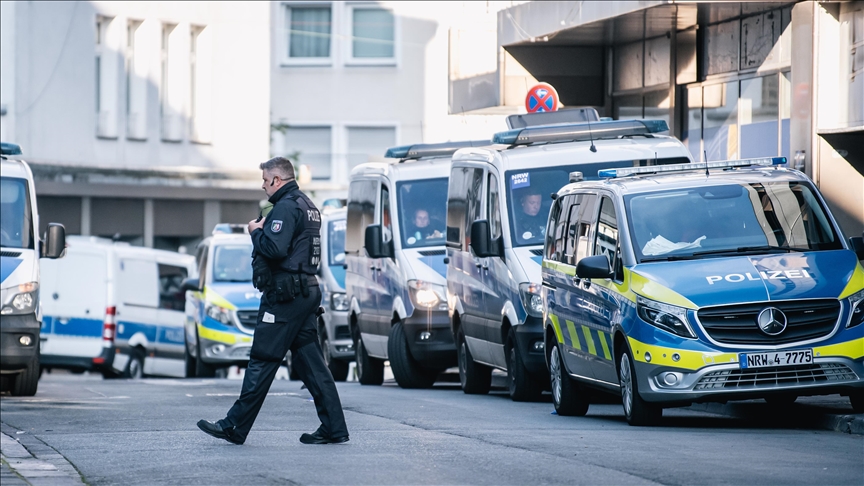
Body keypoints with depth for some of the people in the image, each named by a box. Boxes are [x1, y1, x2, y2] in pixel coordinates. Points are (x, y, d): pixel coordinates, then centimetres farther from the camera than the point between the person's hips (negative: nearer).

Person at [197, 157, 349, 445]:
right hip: (307, 290, 10)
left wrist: (257, 232, -6)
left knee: (262, 362, -6)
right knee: (310, 361, 7)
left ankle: (235, 427, -2)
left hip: (284, 295, -10)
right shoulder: (307, 206, 19)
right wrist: (264, 229, 12)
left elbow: (274, 248, -25)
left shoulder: (286, 207, -13)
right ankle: (334, 428, 3)